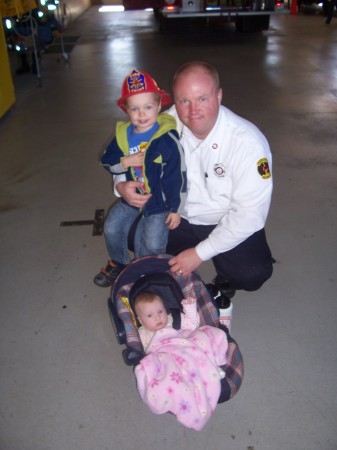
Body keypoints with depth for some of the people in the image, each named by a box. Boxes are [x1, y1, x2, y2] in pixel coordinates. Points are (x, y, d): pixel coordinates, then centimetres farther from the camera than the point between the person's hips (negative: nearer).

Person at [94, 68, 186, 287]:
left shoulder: (167, 139, -22)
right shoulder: (123, 134, -4)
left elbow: (177, 177, -18)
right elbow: (107, 162, 4)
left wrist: (175, 209, -13)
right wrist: (125, 162, -18)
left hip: (160, 202, -5)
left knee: (152, 242, -13)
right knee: (112, 227, 7)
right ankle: (119, 263, 34)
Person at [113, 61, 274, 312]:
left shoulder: (249, 143, -25)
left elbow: (250, 214, -24)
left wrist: (200, 253, -25)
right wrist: (122, 185, -22)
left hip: (229, 225, -3)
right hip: (177, 216, 4)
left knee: (253, 272, -28)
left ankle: (224, 284, 10)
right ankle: (177, 273, 12)